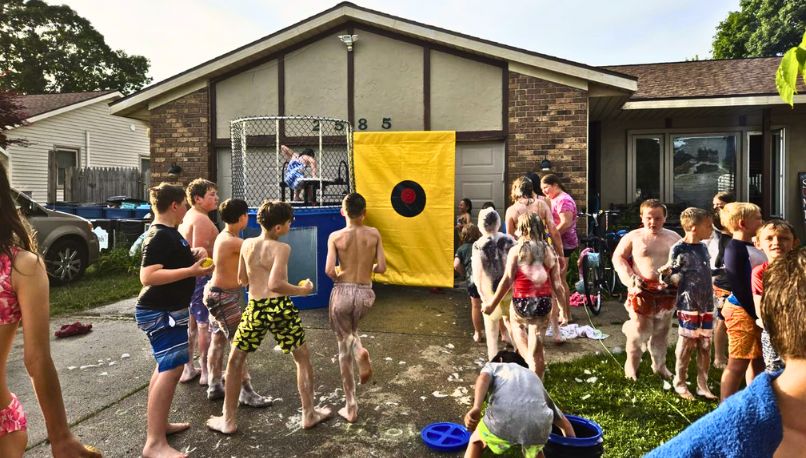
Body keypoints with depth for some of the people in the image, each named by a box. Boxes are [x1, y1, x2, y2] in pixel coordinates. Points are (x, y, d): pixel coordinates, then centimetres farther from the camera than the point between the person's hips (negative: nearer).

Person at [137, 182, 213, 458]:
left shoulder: (170, 232, 11)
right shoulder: (159, 236, -20)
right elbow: (148, 277, -29)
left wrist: (195, 255, 7)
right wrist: (192, 271, -29)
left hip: (169, 310, 11)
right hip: (159, 312, -11)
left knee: (166, 366, 19)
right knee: (172, 368, -14)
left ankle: (159, 423, 32)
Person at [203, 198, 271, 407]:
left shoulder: (223, 236, 5)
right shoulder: (232, 242, -24)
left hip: (218, 294, 10)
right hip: (225, 296, -10)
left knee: (218, 340, 16)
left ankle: (215, 386, 27)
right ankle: (246, 392, 2)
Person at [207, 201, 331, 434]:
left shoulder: (247, 244, 6)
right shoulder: (281, 248, -9)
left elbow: (242, 280, 15)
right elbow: (275, 284, -21)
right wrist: (302, 290, -9)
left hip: (255, 309, 3)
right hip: (280, 307, -3)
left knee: (234, 362, 21)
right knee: (303, 359, 17)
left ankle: (228, 420, 25)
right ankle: (309, 414, 23)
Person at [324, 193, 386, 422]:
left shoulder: (336, 236, -6)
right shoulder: (374, 234, -1)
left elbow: (329, 270, -15)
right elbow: (381, 267, -4)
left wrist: (339, 277, 6)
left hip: (342, 292, -2)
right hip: (365, 293, 2)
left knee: (344, 349, 11)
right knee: (351, 329, 34)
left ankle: (351, 408, 17)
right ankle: (360, 352, -1)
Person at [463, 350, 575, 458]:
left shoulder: (492, 366, 32)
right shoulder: (535, 378, 40)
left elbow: (483, 378, 5)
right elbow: (564, 422, 43)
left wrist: (476, 408, -9)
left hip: (502, 420, -3)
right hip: (538, 425, 3)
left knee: (476, 442, 30)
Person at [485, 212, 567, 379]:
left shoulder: (516, 250, -8)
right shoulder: (549, 251, 2)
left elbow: (507, 280, -12)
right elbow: (557, 285, 2)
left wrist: (492, 304, -5)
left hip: (521, 303, -2)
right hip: (543, 303, 3)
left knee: (516, 325, 31)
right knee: (536, 350, 13)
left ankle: (528, 359, 15)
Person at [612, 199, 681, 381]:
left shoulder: (674, 237, 8)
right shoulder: (633, 236, -2)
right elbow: (618, 257, -1)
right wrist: (630, 278, -12)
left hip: (667, 291, 3)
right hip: (642, 290, -3)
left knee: (661, 331, 13)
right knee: (640, 331, -1)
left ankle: (659, 365, 31)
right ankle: (631, 364, 21)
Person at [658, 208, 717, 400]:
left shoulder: (703, 247, 9)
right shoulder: (679, 249, -12)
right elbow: (673, 278, -6)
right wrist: (667, 272, -24)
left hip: (707, 304, 6)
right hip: (688, 305, -6)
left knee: (705, 346, 11)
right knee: (686, 345, 2)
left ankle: (703, 384, 22)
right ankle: (680, 383, 17)